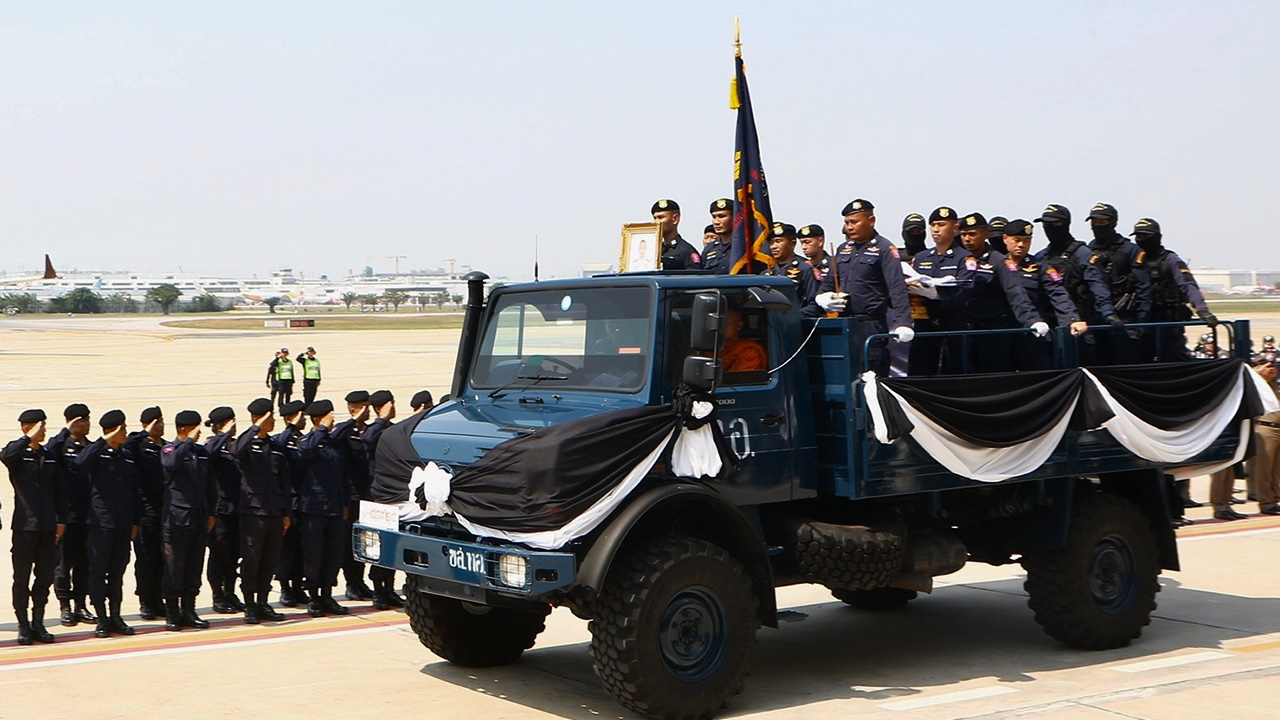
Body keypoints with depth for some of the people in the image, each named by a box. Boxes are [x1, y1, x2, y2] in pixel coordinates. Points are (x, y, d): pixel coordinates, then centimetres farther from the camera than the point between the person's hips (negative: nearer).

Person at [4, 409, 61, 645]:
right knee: (22, 578, 2)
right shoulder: (18, 453, -3)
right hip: (25, 525, -4)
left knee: (45, 577, 7)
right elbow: (5, 456, -29)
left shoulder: (49, 456, 11)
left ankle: (38, 623, 16)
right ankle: (23, 626, 10)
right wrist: (29, 439, -23)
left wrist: (60, 520, 8)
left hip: (48, 526, 4)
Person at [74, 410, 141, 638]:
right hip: (101, 523, -5)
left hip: (124, 525, 5)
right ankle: (102, 619, 7)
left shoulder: (128, 458, 11)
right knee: (98, 572, 1)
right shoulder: (98, 453, -5)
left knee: (118, 572, 10)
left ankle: (116, 617, 17)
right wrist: (104, 441, -25)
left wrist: (135, 522, 10)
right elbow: (81, 463, -29)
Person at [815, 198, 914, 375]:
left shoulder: (884, 249, -4)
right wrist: (823, 296, 2)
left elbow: (897, 289, -13)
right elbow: (830, 281, 25)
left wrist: (902, 323, -25)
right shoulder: (843, 249, 16)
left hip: (871, 325, -6)